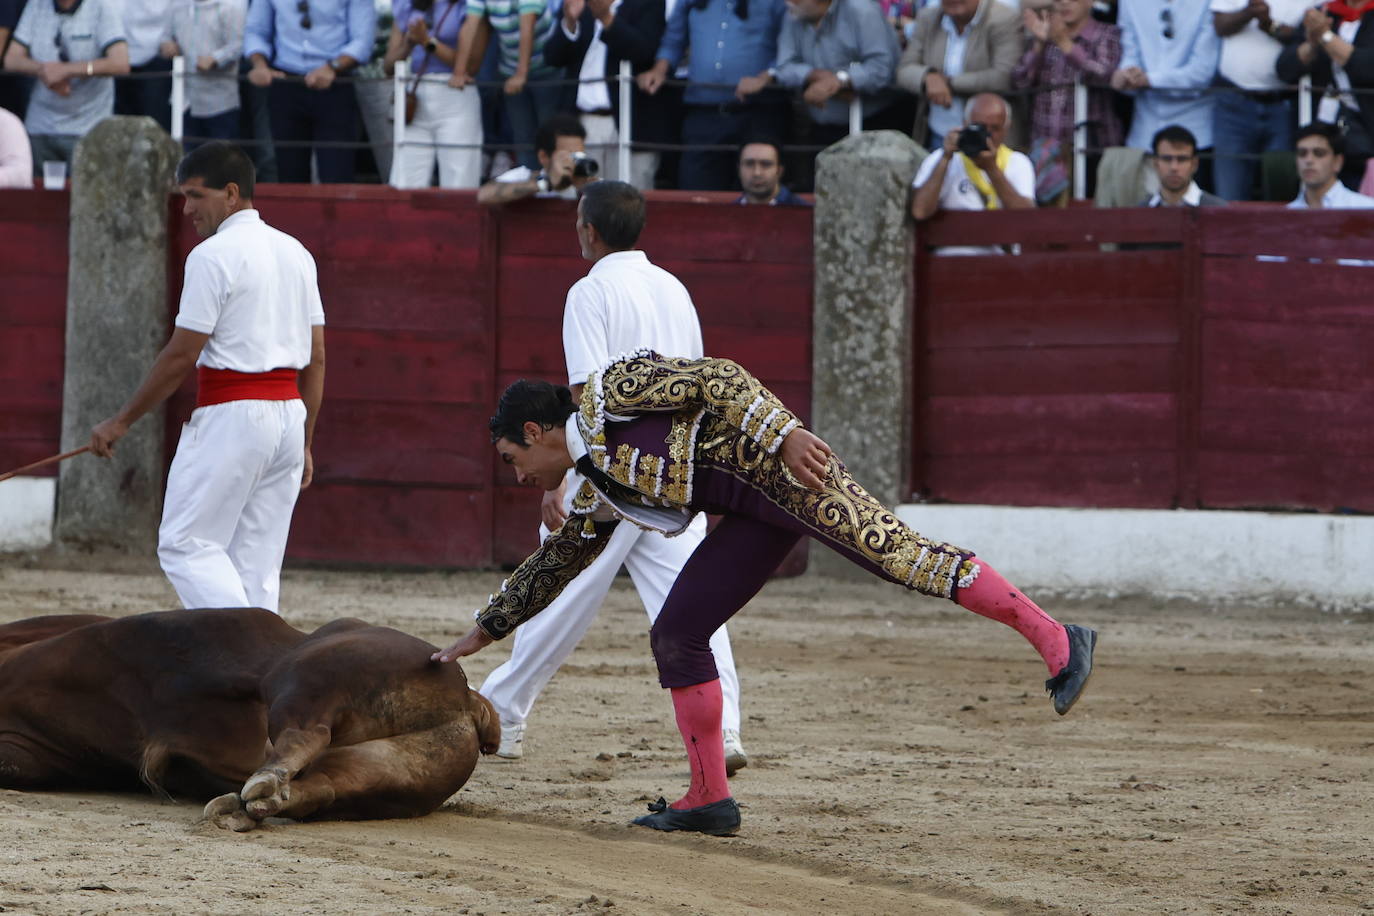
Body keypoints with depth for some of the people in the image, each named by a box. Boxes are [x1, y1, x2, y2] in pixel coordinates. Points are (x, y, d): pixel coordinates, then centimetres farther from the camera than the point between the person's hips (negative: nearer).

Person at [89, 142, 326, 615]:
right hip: (289, 414, 8)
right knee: (256, 562, 9)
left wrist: (122, 421, -5)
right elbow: (316, 358, 15)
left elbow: (182, 354, -13)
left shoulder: (214, 255, -10)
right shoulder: (295, 253, 14)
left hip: (229, 416, -8)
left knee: (187, 545, -5)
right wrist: (304, 442, 20)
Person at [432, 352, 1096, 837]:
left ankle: (1055, 641, -31)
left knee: (899, 554, -22)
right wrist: (485, 631, 44)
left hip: (782, 469, -9)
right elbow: (550, 567, 37)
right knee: (674, 636, 5)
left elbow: (716, 378, -12)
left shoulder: (610, 390, -2)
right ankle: (710, 798, 8)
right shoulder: (600, 493, 22)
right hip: (754, 515, 9)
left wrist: (785, 433, -25)